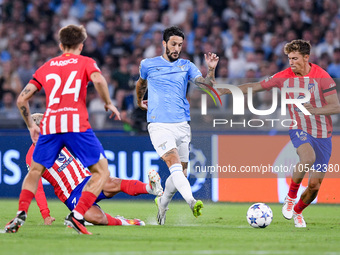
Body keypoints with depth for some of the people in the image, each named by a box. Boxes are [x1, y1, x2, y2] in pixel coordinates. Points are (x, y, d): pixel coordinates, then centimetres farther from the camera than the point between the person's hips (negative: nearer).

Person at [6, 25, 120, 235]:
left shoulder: (47, 66, 23)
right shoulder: (85, 62, 14)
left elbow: (22, 99, 19)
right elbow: (98, 79, -10)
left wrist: (31, 125, 31)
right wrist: (108, 103, 4)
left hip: (50, 124, 4)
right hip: (76, 123, -4)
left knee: (36, 171, 23)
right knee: (102, 172, 5)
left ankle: (21, 213, 5)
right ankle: (77, 215, -12)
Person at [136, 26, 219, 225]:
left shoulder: (186, 66, 10)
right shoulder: (149, 65, 6)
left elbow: (206, 84, -4)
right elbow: (141, 83, 28)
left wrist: (211, 70, -21)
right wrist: (139, 101, 38)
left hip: (182, 125, 4)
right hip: (159, 125, -4)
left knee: (181, 172, 8)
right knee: (175, 164, -23)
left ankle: (162, 204, 32)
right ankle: (192, 202, -39)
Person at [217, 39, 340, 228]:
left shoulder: (322, 77, -10)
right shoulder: (284, 77, -2)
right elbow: (255, 87, 8)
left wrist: (315, 110, -29)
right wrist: (226, 91, 3)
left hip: (322, 134, 0)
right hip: (299, 129, 0)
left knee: (315, 185, -1)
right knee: (308, 158, -36)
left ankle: (297, 211, 30)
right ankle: (290, 196, -14)